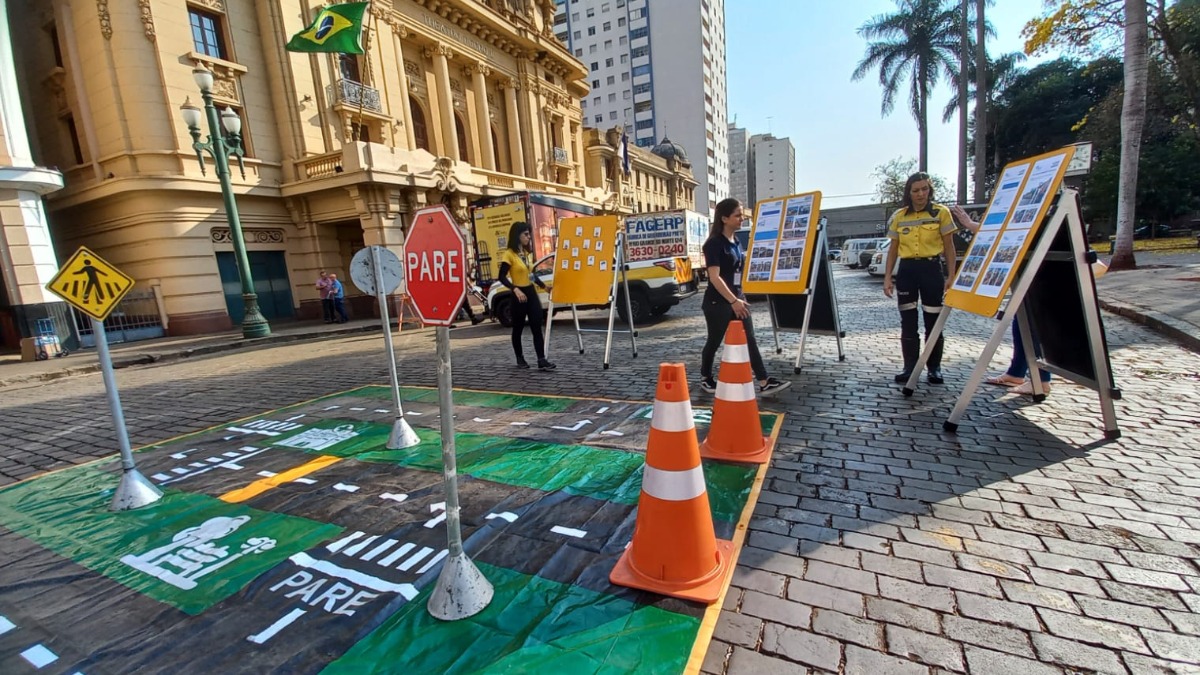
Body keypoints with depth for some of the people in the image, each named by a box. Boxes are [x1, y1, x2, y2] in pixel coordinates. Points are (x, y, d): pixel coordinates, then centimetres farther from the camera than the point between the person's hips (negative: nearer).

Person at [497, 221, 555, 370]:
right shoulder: (508, 254, -11)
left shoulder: (525, 252, 11)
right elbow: (502, 277, -17)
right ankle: (520, 358, 24)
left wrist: (543, 286, 20)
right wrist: (515, 289, -29)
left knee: (537, 327, 0)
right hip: (519, 295, -7)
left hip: (531, 292, 7)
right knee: (518, 328, 8)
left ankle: (541, 361, -1)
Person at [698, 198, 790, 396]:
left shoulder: (736, 242, 11)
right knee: (714, 342, 6)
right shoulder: (714, 243, -14)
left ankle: (764, 383, 7)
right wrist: (733, 301, -24)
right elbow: (715, 277, -22)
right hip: (717, 302, -8)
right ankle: (706, 378, 25)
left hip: (737, 297, 8)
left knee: (750, 340, 5)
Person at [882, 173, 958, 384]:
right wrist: (887, 277, 3)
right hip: (906, 270, 2)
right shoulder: (898, 217, 7)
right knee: (908, 322, 6)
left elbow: (949, 247, 2)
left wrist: (951, 276, -6)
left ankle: (934, 368, 14)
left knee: (933, 322, 2)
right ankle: (910, 367, 14)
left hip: (931, 269, -2)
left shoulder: (941, 213, 1)